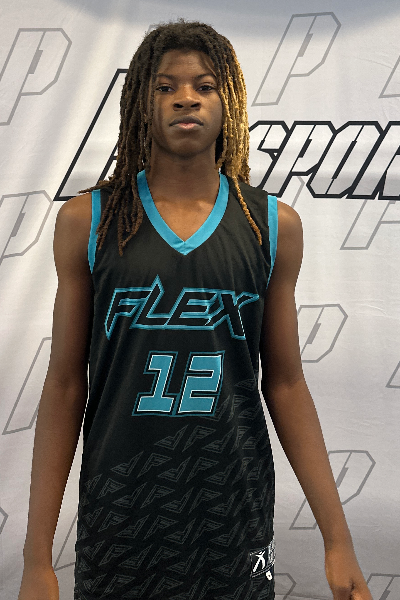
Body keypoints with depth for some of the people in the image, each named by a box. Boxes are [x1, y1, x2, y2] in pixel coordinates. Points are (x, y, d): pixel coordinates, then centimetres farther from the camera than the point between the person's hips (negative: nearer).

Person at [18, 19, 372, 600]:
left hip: (236, 513, 1)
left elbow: (285, 383, 3)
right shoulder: (89, 220, -3)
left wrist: (338, 540, 2)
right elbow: (65, 384, -1)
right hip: (118, 513, 0)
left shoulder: (275, 225, 0)